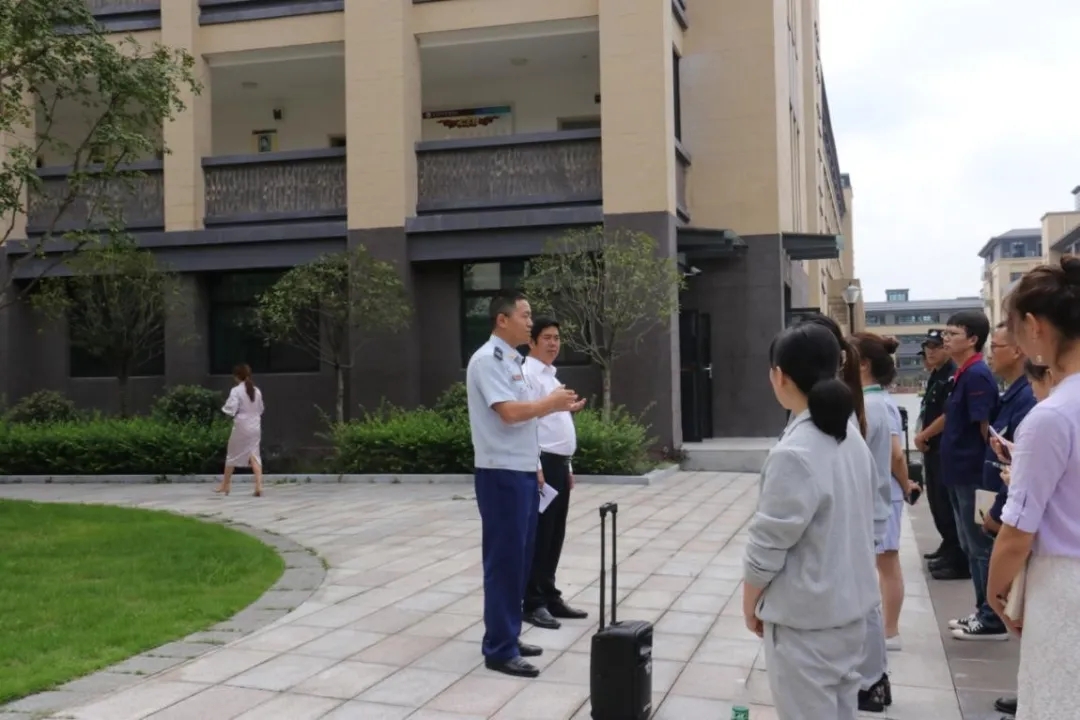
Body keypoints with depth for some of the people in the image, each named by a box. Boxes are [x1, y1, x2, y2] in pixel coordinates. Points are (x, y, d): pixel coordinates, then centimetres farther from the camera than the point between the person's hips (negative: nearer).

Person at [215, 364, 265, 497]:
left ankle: (225, 485, 27)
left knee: (232, 455, 12)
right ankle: (259, 485, -12)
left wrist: (224, 409, 5)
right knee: (254, 454, 3)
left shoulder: (236, 390, -12)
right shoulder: (257, 391, 4)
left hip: (241, 426, -4)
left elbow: (231, 410, -15)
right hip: (255, 426, 4)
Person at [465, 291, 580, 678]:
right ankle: (499, 649, 3)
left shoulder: (513, 360, 16)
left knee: (519, 559, 14)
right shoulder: (487, 360, -13)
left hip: (523, 471, 9)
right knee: (504, 560, -4)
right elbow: (509, 412, -23)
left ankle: (508, 637, 24)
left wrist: (534, 467, 14)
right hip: (501, 474, -9)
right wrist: (550, 403, -9)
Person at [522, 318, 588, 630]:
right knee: (539, 536, -3)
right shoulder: (529, 375, -12)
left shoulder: (551, 376, 19)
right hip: (542, 463, -9)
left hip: (558, 464, 9)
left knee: (555, 536, 13)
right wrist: (537, 468, -23)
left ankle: (550, 597, 22)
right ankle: (533, 603, 4)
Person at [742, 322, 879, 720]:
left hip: (805, 616, -8)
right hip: (850, 603, 8)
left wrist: (750, 602, -4)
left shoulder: (795, 454, -25)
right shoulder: (850, 437, 2)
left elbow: (769, 544, -19)